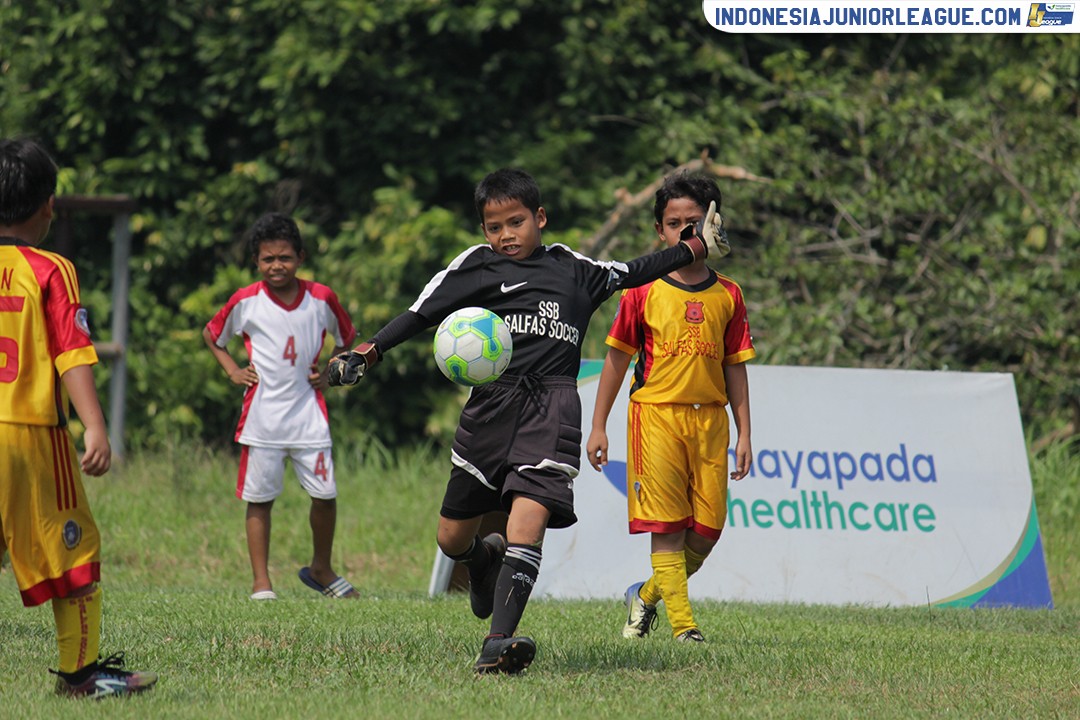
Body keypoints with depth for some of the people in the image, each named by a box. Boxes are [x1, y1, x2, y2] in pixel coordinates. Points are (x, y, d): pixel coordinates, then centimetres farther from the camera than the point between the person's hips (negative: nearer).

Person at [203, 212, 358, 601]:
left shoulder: (322, 298, -1)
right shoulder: (246, 301, -3)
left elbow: (347, 339, 17)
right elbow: (211, 334, 15)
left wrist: (329, 371, 3)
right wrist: (233, 370, 3)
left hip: (308, 412, 1)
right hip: (261, 416, -1)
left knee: (325, 493, -2)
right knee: (260, 498, 2)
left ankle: (321, 569, 19)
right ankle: (261, 581, 10)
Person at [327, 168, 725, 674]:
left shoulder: (573, 270, 19)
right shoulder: (476, 265, 12)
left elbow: (634, 272, 31)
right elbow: (421, 313, 6)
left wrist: (698, 245, 33)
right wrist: (368, 351, -6)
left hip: (552, 408, -1)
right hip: (491, 401, 1)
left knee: (529, 514, -21)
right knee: (452, 537, 6)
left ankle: (499, 642, -28)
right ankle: (486, 559, 45)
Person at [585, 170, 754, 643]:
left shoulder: (727, 296, 8)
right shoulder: (643, 292, 1)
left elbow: (734, 368, 12)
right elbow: (617, 358, 6)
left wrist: (744, 435, 8)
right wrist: (598, 427, 4)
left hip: (710, 418, 3)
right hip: (656, 413, -3)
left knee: (707, 530, 1)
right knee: (667, 526, -7)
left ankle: (647, 595, 23)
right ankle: (682, 623, -5)